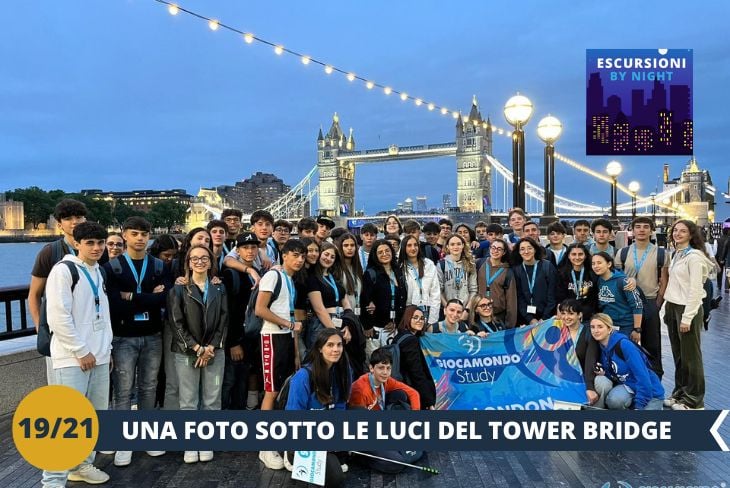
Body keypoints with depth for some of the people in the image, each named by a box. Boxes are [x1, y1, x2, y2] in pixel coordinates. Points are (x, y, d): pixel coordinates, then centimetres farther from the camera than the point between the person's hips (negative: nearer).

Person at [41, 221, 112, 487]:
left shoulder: (98, 272, 14)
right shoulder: (63, 270, -10)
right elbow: (58, 317, -16)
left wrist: (106, 348, 12)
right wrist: (81, 351, -13)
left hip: (98, 356, 8)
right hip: (72, 358, -7)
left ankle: (82, 465, 28)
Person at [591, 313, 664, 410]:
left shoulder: (624, 344, -22)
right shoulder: (600, 349, 0)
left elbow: (642, 376, -24)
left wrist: (639, 406, -23)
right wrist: (604, 374, -14)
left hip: (650, 393, -5)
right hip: (628, 387, 5)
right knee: (600, 380, -24)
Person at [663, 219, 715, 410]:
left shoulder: (694, 256, -13)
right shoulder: (677, 254, 12)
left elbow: (695, 290, -17)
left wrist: (687, 317, -19)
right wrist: (668, 309, 13)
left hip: (687, 309, -8)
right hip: (672, 307, 8)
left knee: (690, 355, 2)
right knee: (678, 354, 15)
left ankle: (693, 400, 12)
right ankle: (680, 393, 26)